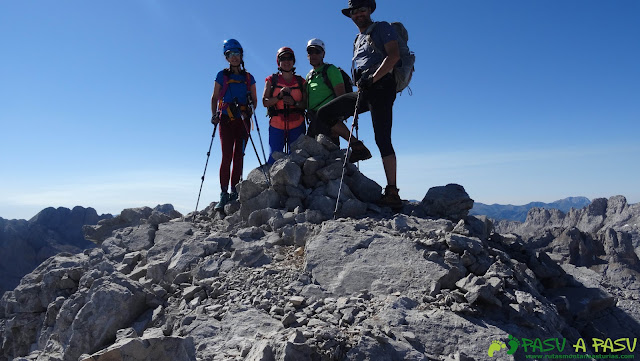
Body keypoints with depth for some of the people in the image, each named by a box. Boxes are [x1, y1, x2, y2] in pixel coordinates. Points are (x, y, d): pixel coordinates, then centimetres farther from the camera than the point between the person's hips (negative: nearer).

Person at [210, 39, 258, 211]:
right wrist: (214, 115, -7)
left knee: (238, 157, 1)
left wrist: (249, 111, -7)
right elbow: (214, 98, 9)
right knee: (227, 156, -10)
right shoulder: (222, 75, 9)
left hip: (243, 120, 2)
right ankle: (224, 194, -9)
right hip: (226, 119, -2)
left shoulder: (248, 77, 13)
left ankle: (234, 192, 6)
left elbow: (254, 99, 13)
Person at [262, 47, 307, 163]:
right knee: (274, 157, -6)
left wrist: (294, 103, -13)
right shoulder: (272, 80, 9)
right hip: (276, 124, -1)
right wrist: (279, 96, -14)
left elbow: (306, 104, 6)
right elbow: (265, 102, 1)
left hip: (297, 125, 1)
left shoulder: (300, 81, 12)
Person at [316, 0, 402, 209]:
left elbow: (394, 55, -10)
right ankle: (357, 147, 6)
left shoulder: (382, 28, 6)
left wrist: (373, 78, -19)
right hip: (363, 91, 8)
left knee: (382, 140, -13)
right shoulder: (358, 40, 28)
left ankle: (392, 192, -11)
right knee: (324, 113, -1)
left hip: (381, 87, -8)